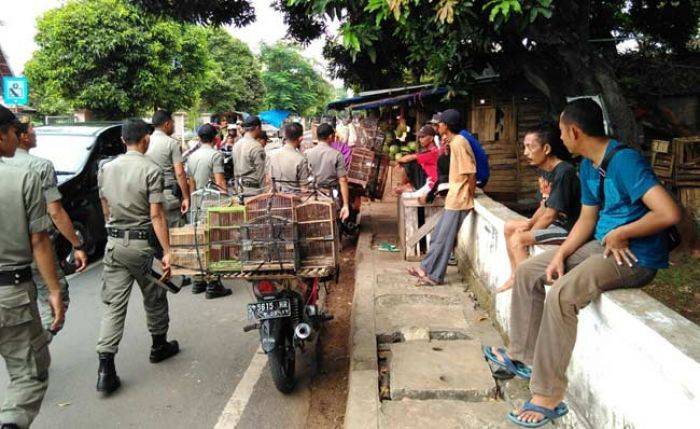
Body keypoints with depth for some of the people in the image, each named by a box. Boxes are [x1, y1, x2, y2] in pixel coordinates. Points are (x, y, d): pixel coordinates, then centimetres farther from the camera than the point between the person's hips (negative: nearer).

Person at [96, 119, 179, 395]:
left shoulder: (106, 169, 6)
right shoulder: (151, 170, -12)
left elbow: (106, 210, 14)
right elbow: (156, 215, -16)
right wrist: (167, 252, -15)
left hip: (114, 243, 5)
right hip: (142, 244, -4)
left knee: (113, 304, 4)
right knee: (154, 298, 15)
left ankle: (105, 367, -1)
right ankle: (159, 346, 33)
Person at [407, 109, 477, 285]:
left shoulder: (459, 142, -18)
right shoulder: (454, 141, 12)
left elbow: (471, 172, -19)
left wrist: (471, 195, -11)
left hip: (458, 200, -10)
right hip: (453, 197, 10)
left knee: (444, 238, 0)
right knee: (438, 234, 16)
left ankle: (435, 276, 10)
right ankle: (426, 268, 26)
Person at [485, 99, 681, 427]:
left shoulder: (625, 161, -22)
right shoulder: (588, 166, 9)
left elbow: (670, 213, -30)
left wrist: (619, 234, -18)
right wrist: (561, 255, 0)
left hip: (635, 257, -10)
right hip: (601, 245, 10)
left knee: (561, 295, -31)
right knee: (527, 272, 8)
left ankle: (548, 398, -19)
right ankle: (522, 356, 19)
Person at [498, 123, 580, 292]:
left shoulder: (564, 172, -22)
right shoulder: (543, 170, 6)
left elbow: (551, 214, -22)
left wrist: (528, 233, -13)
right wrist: (529, 223, -4)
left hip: (568, 228, -10)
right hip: (555, 222, 10)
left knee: (517, 240, -20)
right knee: (509, 227, 12)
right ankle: (515, 276, 15)